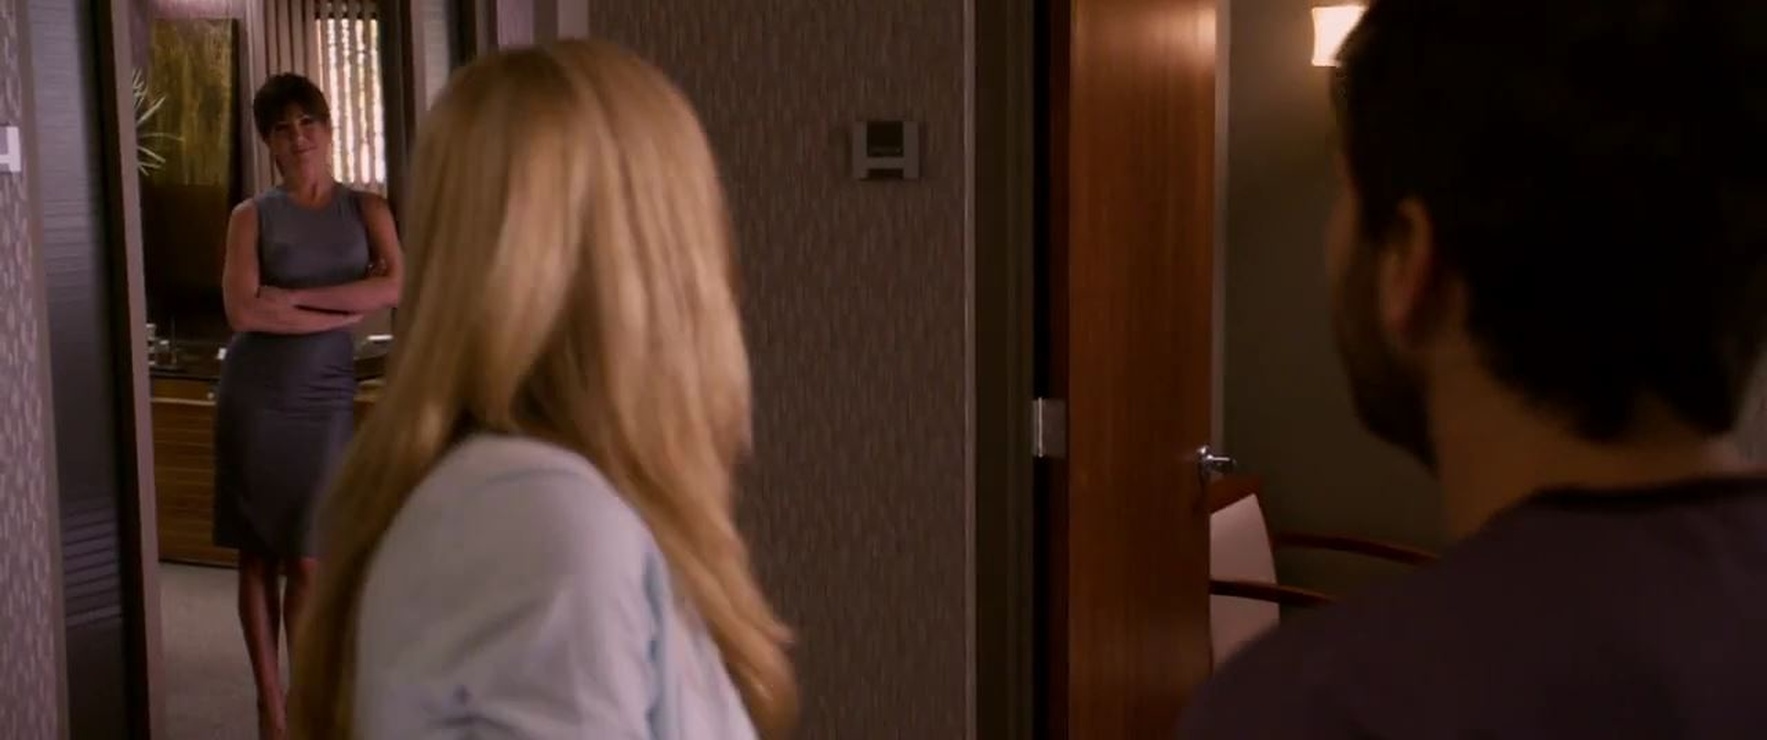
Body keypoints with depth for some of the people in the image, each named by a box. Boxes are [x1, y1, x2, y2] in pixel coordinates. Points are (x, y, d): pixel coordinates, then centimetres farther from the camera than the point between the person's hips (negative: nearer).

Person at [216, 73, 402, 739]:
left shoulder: (366, 209, 7)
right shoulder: (252, 216, 3)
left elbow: (396, 287, -11)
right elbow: (245, 312, -11)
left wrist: (295, 296, -13)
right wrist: (346, 307, -12)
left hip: (324, 396, 0)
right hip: (254, 395, 0)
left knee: (307, 559, -2)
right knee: (257, 555, 5)